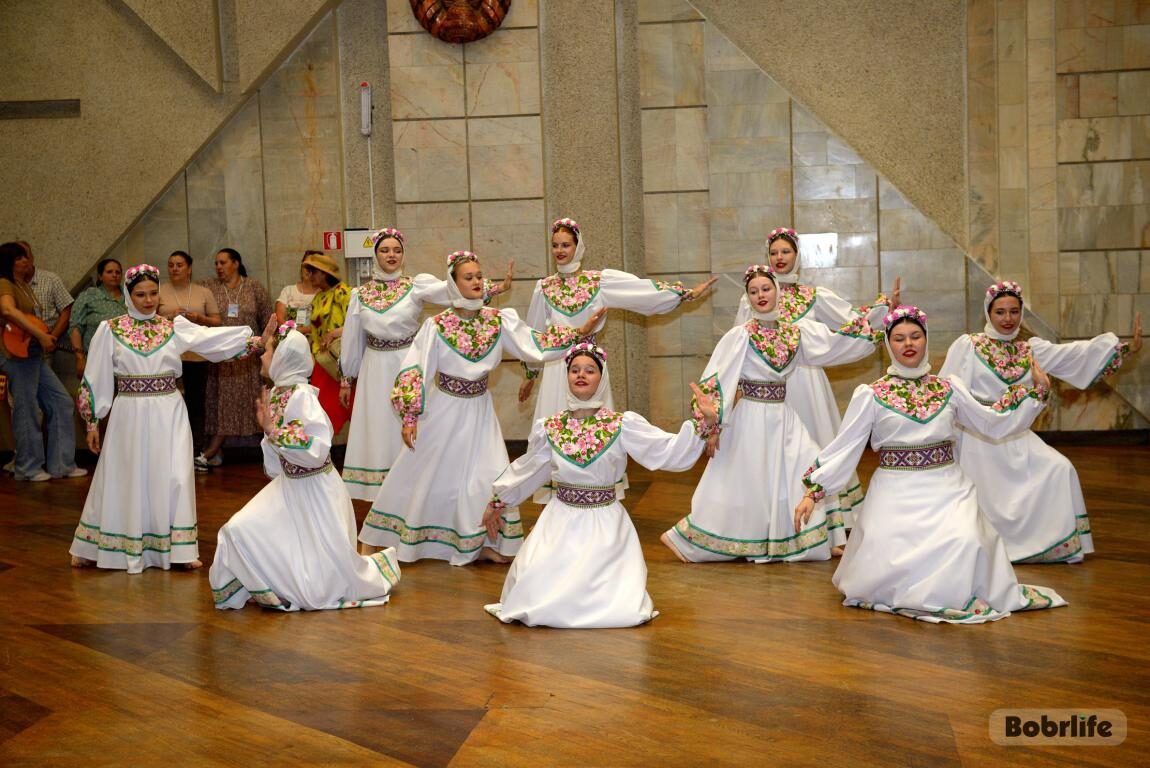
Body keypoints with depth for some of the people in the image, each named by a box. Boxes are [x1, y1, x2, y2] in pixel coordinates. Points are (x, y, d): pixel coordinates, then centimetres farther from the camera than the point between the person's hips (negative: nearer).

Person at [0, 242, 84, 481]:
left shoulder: (25, 286, 18)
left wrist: (48, 338, 4)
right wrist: (41, 336, -31)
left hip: (37, 356, 9)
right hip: (20, 355, -9)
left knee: (61, 402, 9)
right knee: (26, 410, -1)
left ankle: (61, 463, 14)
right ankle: (29, 468, 12)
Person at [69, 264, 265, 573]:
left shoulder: (175, 327, 3)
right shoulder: (110, 330, -1)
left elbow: (215, 338, -6)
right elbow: (96, 380, 2)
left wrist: (256, 340, -17)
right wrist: (92, 423, 2)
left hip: (168, 415, 1)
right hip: (129, 415, -1)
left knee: (172, 479, 3)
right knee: (124, 480, 6)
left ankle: (179, 548, 12)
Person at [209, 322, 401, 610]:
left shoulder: (302, 395, -21)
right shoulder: (276, 393, 3)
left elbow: (317, 449, -29)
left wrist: (273, 431, -26)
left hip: (315, 489, -8)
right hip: (287, 486, 8)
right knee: (239, 531, -7)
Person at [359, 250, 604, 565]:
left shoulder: (499, 320, -4)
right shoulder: (437, 325, -14)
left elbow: (534, 345, -3)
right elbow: (414, 371, -13)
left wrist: (580, 332, -10)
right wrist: (409, 417, -15)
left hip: (480, 410, 3)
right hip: (445, 410, -3)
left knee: (486, 475, 3)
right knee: (431, 476, 7)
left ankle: (482, 542, 17)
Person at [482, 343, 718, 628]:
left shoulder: (624, 425, -5)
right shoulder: (548, 427, 3)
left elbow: (670, 451, -11)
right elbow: (525, 470, 17)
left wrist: (704, 424, -23)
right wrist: (497, 502, 26)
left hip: (605, 523, -2)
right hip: (560, 521, 2)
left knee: (620, 609, -16)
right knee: (536, 591, -14)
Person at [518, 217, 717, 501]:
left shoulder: (601, 280, 0)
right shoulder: (544, 288, 7)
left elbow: (645, 291, -2)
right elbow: (535, 335, 17)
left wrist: (687, 293, -6)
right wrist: (531, 375, 23)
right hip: (557, 368, 2)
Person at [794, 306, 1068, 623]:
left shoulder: (950, 388, 10)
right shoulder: (870, 395, 1)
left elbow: (994, 423, 15)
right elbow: (843, 448, -1)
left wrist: (1037, 391, 12)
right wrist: (812, 492, -7)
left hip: (948, 488, 2)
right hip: (896, 493, -2)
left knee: (965, 544, -23)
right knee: (887, 559, -23)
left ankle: (954, 595, 7)